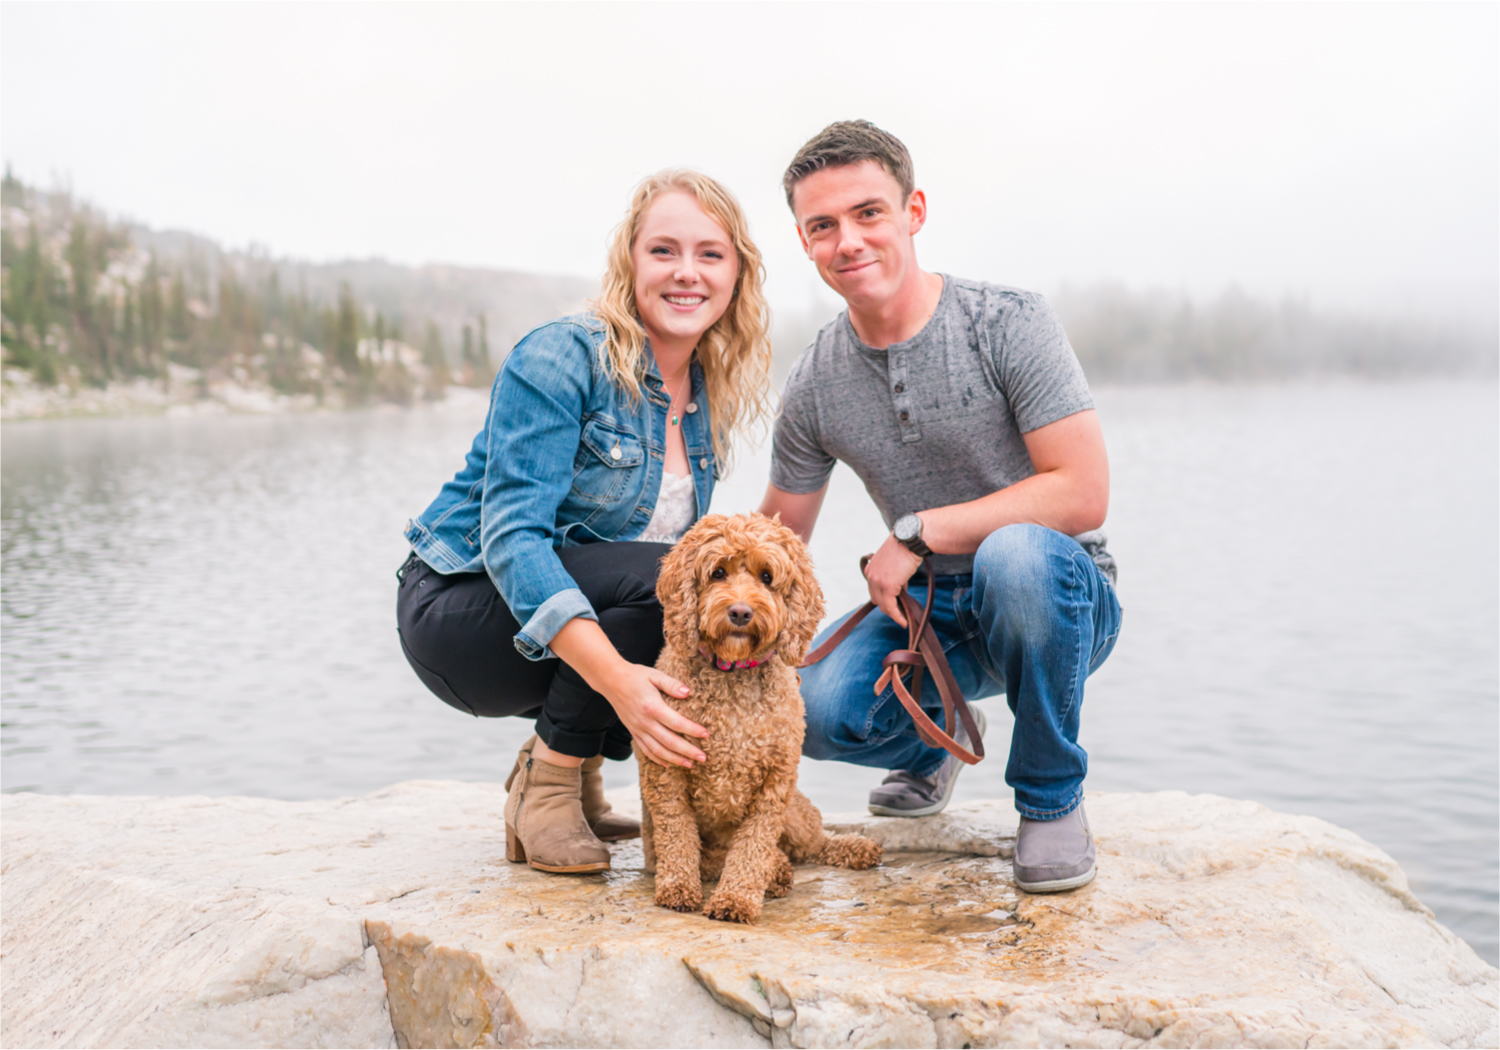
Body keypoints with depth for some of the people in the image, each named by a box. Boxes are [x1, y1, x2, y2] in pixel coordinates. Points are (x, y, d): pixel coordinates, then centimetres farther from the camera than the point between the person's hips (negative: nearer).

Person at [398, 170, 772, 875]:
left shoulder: (711, 395, 3)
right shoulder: (559, 359, -20)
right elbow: (510, 536, -28)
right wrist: (616, 677, -41)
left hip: (585, 614, 7)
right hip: (461, 609, -7)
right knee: (667, 574, -30)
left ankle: (574, 762, 7)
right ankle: (546, 789, -11)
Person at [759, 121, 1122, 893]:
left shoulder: (1009, 324, -14)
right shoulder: (813, 386, -2)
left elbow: (1083, 496, -21)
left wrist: (919, 532, -22)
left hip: (1060, 599, -3)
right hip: (928, 613, 4)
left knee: (1016, 554, -39)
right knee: (814, 709, -25)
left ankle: (1052, 800, -13)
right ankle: (933, 740, 14)